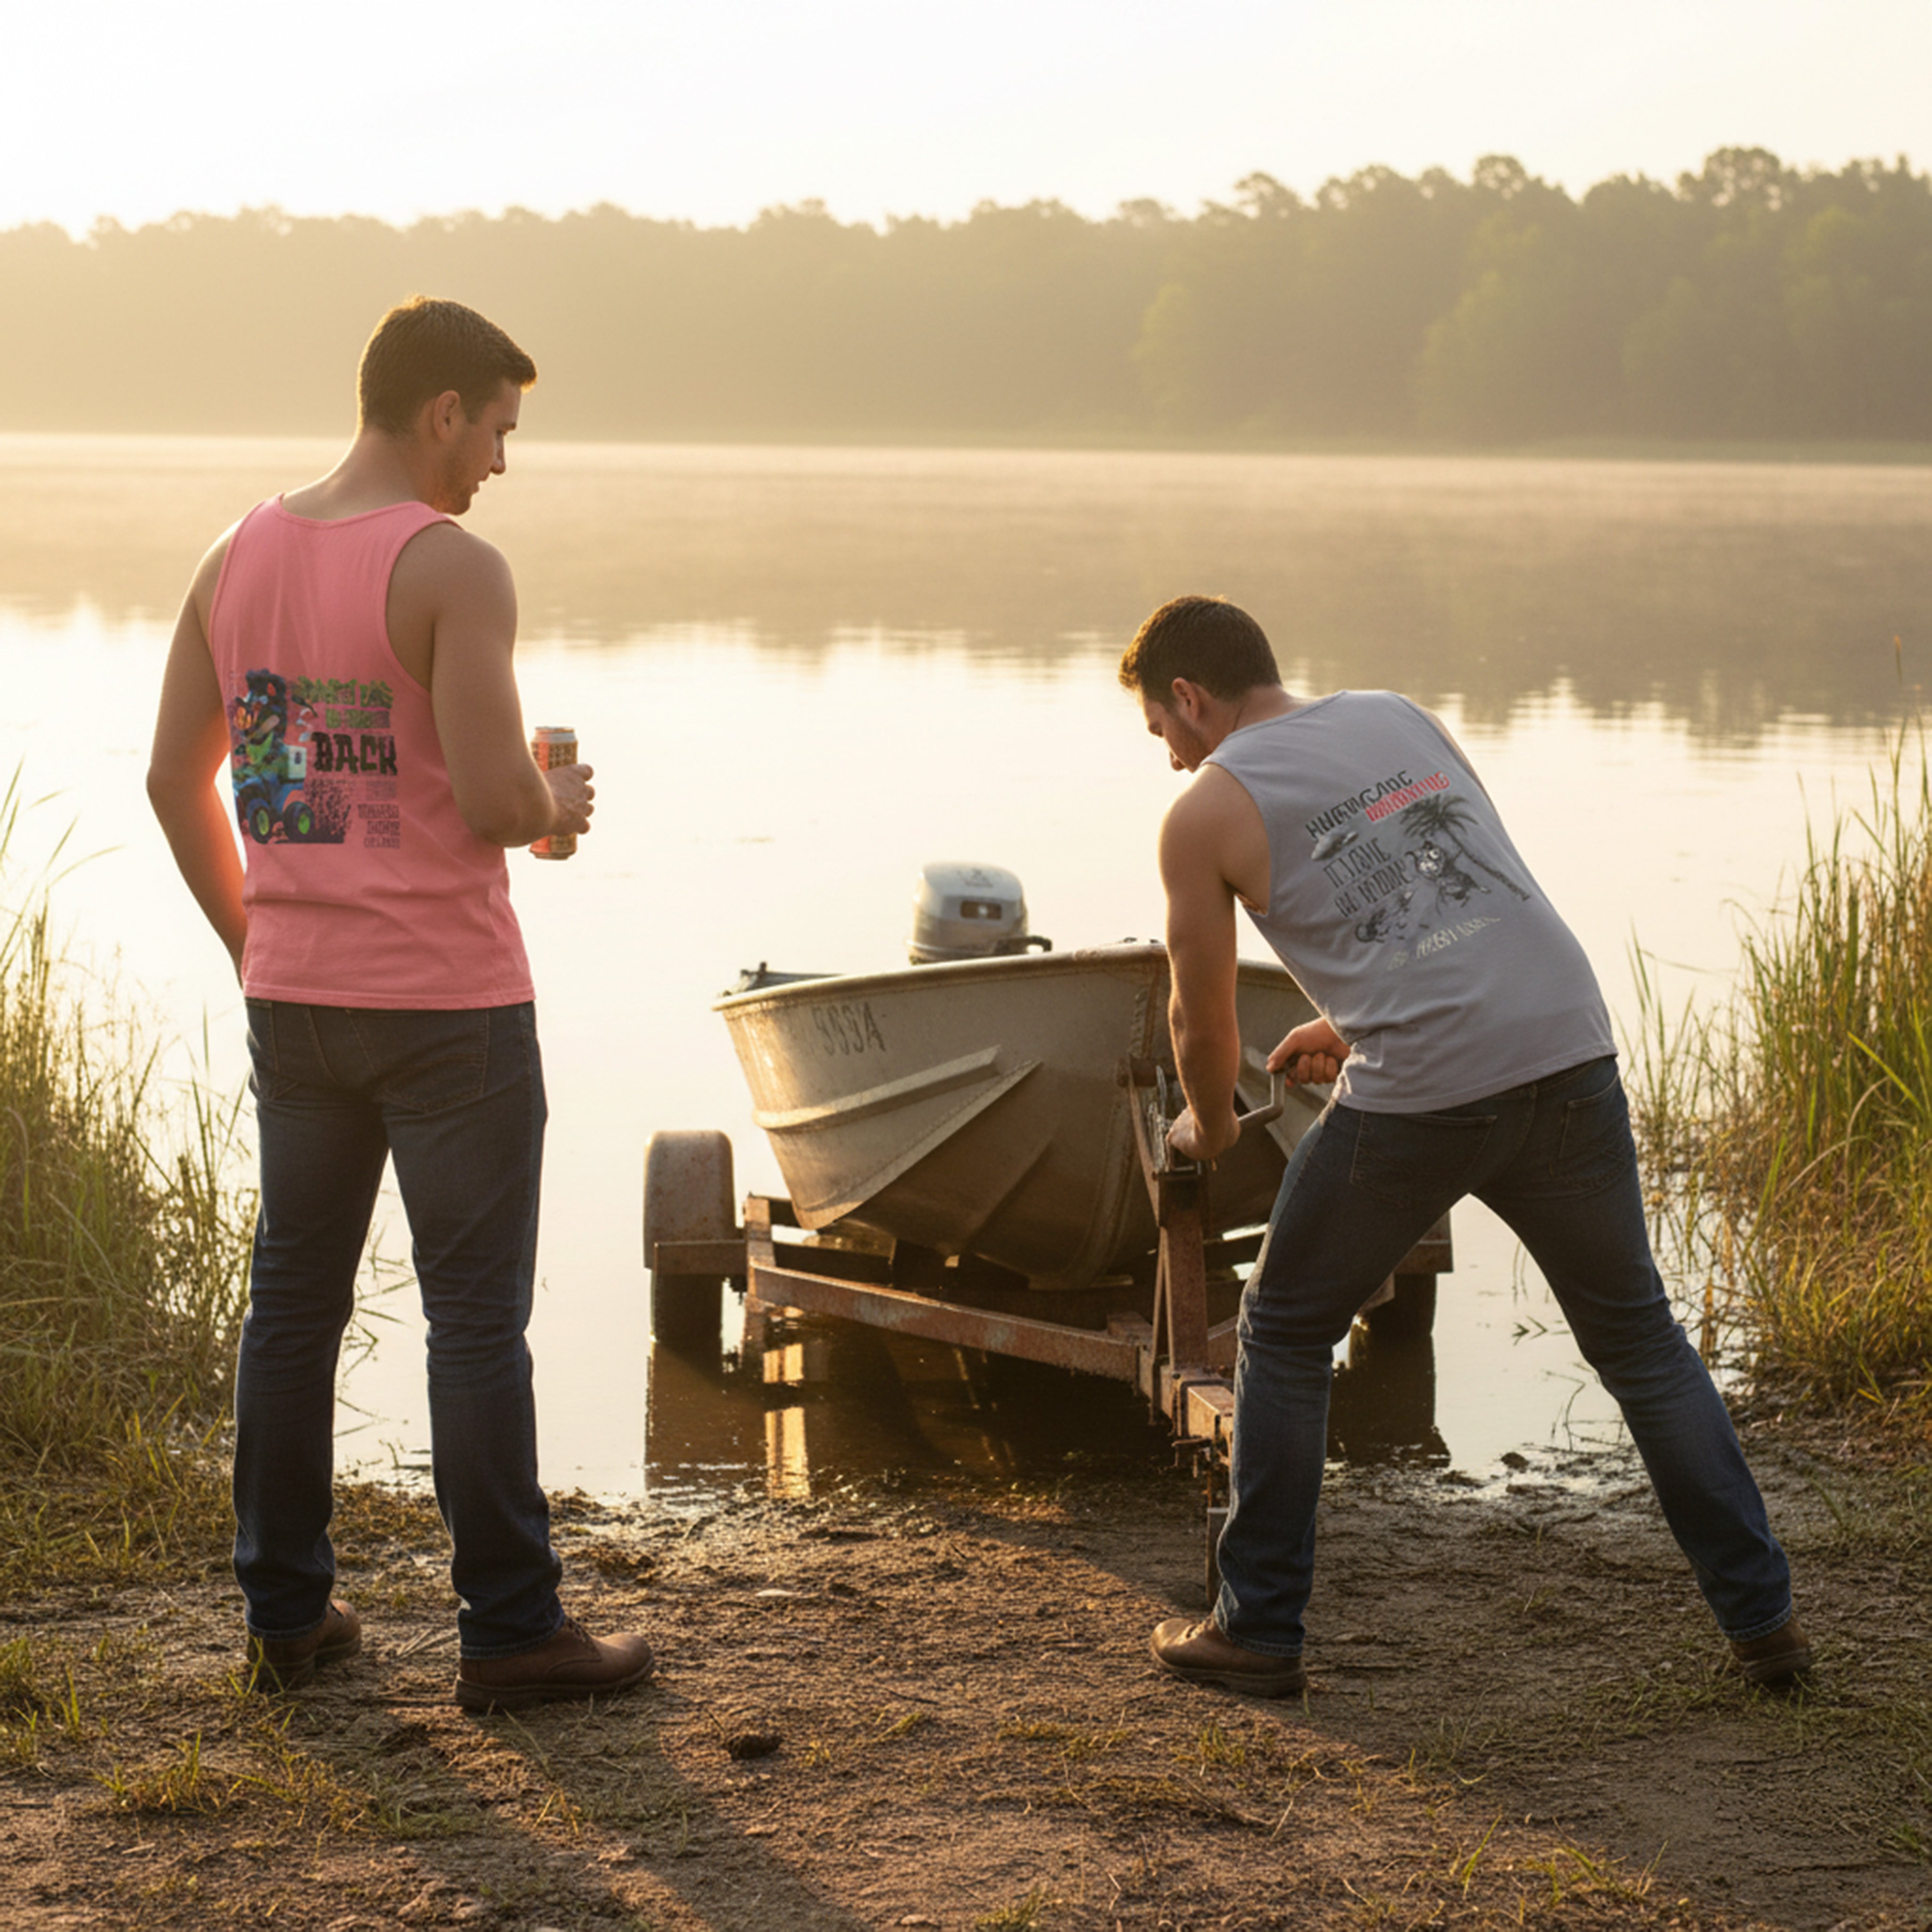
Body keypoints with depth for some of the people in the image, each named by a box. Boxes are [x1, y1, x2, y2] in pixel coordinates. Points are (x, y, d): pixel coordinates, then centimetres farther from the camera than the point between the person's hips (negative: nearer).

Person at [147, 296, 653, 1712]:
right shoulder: (455, 569, -15)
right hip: (448, 1002, -6)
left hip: (293, 999, 7)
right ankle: (510, 1631, 7)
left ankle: (287, 1614, 20)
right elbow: (493, 801, -22)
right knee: (477, 1317, 1)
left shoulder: (239, 557, 7)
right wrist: (562, 807, 1)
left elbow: (177, 778, 11)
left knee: (295, 1303, 13)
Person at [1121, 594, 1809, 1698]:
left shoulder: (1208, 812, 7)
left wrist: (1211, 1129, 34)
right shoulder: (1403, 718, 22)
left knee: (1285, 1336, 16)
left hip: (1418, 1101, -4)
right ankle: (1763, 1618, 18)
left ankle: (1260, 1633, 20)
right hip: (1571, 1055, 5)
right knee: (1639, 1337, 18)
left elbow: (1205, 1022, 13)